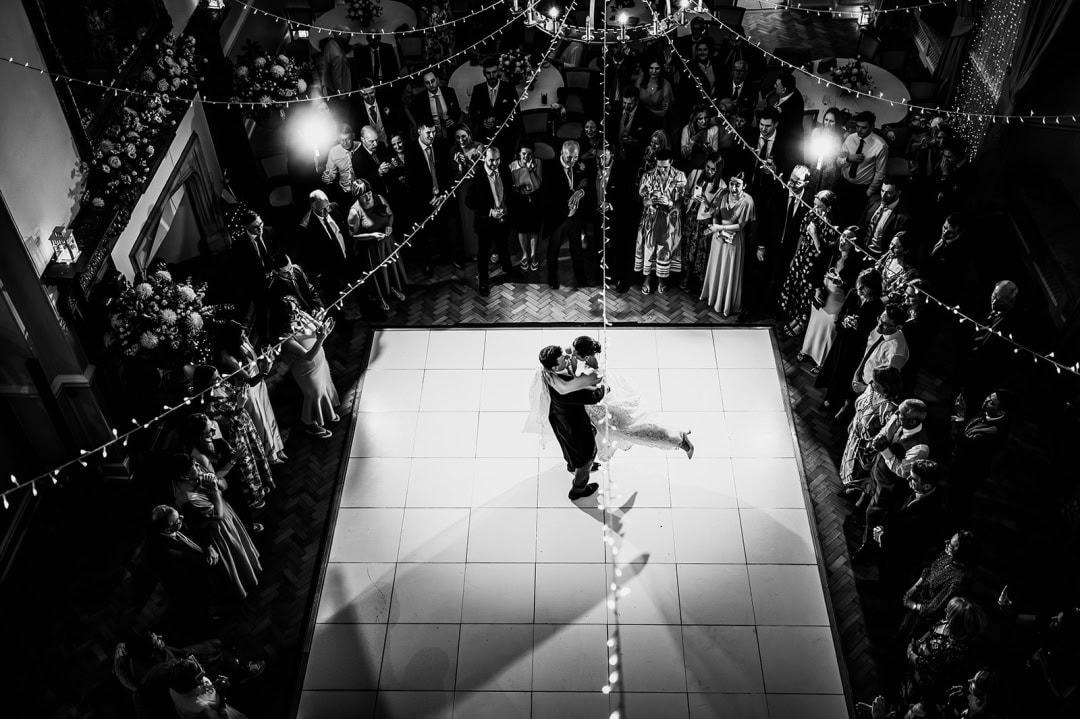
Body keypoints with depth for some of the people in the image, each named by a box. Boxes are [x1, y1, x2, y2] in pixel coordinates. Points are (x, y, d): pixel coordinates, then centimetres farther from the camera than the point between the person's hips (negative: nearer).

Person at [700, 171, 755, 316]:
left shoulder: (747, 201, -24)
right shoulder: (724, 194, -11)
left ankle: (728, 305, 25)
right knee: (715, 267, 20)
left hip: (734, 240, -4)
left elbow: (741, 226, -18)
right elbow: (717, 213, 1)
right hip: (719, 236, 4)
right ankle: (711, 294, 43)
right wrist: (716, 227, -15)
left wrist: (721, 227, -22)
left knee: (730, 272, 8)